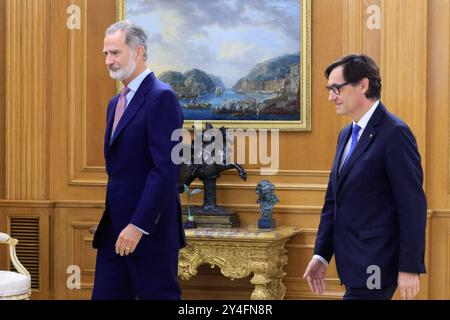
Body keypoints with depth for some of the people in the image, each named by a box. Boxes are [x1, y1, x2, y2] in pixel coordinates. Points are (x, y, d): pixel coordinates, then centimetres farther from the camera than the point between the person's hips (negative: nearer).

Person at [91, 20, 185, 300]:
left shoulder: (161, 97, -13)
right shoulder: (116, 103, 17)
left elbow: (166, 168, -20)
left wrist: (138, 225, -23)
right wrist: (106, 221, 14)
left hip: (150, 231, -9)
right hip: (114, 229, 9)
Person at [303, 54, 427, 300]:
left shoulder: (394, 133, -13)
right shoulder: (346, 134, 15)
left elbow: (413, 205, -16)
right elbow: (332, 201, 18)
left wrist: (410, 268, -17)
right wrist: (321, 255, 12)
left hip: (374, 267, -8)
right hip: (353, 263, 9)